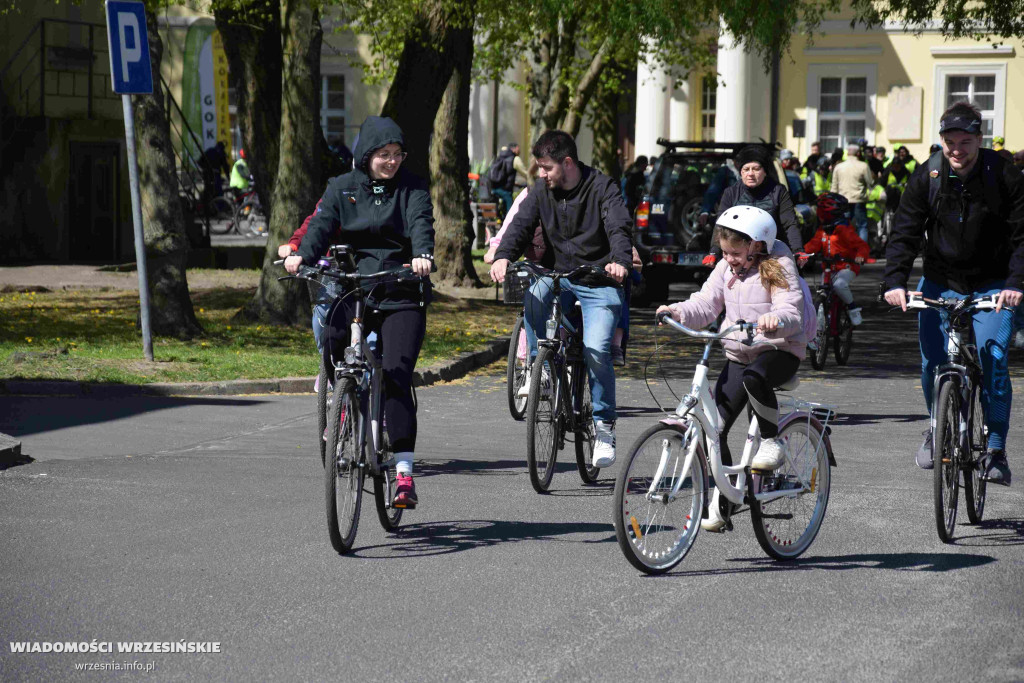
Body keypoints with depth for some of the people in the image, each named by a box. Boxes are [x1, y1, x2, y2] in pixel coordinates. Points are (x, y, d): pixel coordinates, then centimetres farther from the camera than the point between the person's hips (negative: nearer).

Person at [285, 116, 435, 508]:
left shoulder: (413, 189, 5)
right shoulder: (343, 188, 9)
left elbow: (421, 225, -13)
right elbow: (322, 225, -5)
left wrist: (422, 256, -35)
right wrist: (303, 257, -26)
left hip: (402, 295, -2)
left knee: (396, 373, -14)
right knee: (333, 339, -28)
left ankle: (403, 472, -12)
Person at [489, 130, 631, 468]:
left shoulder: (602, 188, -9)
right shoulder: (541, 191, 3)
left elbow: (619, 228, -23)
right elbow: (521, 224, -8)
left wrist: (620, 262, -44)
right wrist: (503, 256, -29)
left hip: (599, 282, -4)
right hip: (559, 275, 4)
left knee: (596, 349, -20)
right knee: (533, 295, -30)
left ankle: (604, 425, -4)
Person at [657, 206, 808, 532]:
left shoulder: (778, 268, -10)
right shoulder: (726, 268, 7)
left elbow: (792, 313, -21)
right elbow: (705, 304, 4)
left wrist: (776, 320, -45)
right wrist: (678, 312, -17)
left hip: (781, 350, -6)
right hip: (739, 354, 6)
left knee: (754, 377, -41)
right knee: (715, 427, -6)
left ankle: (772, 441, -18)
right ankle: (721, 500, 5)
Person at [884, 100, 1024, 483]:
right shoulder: (927, 178, -7)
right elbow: (905, 233, -8)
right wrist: (895, 281, -23)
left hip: (991, 286, -2)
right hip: (939, 283, 2)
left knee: (992, 360, -15)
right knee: (932, 362, -2)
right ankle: (937, 428, 26)